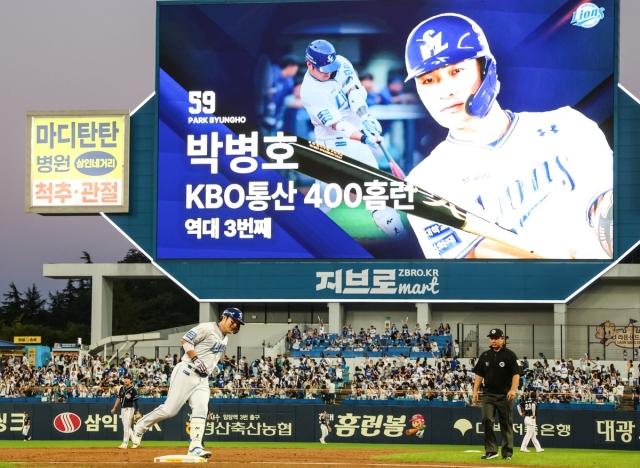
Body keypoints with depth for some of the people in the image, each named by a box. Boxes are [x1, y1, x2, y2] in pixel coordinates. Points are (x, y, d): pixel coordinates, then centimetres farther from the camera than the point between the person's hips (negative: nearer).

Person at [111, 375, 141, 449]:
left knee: (126, 427, -9)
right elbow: (119, 398, 16)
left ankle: (125, 443, -9)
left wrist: (137, 412, -14)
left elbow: (135, 401, -11)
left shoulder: (133, 390, -10)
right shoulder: (122, 388, 9)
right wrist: (114, 408, 13)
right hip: (123, 409, 7)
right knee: (127, 427, 10)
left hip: (129, 409, -7)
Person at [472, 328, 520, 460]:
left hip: (505, 395, -3)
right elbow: (479, 375, 13)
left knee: (506, 424, 2)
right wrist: (475, 391, 5)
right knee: (487, 420, -9)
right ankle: (491, 450, -4)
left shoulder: (510, 355, -2)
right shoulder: (485, 356, 10)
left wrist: (513, 390, -20)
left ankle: (507, 452, 8)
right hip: (488, 394, 3)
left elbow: (516, 374, -7)